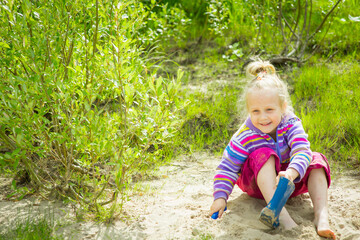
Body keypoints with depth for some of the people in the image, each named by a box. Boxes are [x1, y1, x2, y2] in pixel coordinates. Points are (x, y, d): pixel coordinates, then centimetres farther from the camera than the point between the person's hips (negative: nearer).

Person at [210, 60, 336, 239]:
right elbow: (228, 167, -15)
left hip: (287, 179, 3)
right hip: (257, 182, -2)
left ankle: (321, 215, -38)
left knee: (316, 160, -22)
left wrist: (291, 172, -56)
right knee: (263, 155, -34)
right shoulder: (244, 137, -22)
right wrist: (220, 196, -27)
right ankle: (280, 213, -51)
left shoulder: (290, 124, -19)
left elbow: (302, 151, -35)